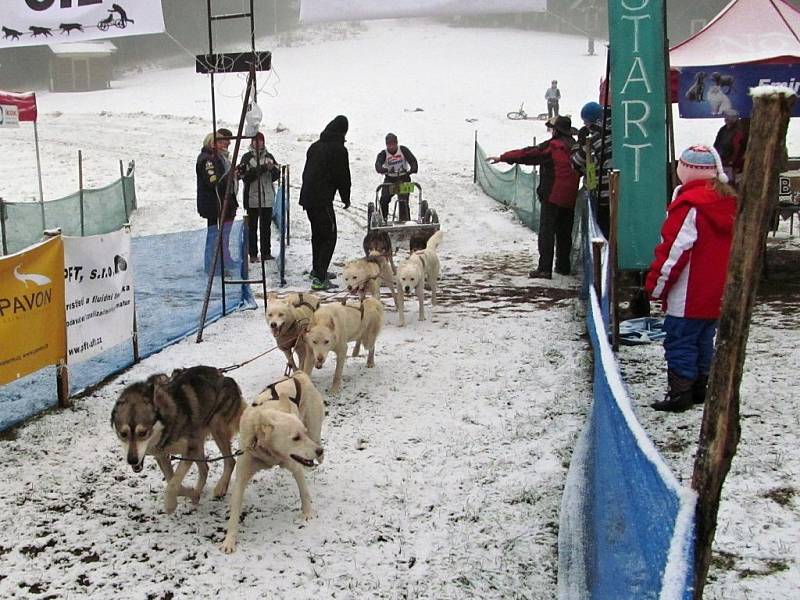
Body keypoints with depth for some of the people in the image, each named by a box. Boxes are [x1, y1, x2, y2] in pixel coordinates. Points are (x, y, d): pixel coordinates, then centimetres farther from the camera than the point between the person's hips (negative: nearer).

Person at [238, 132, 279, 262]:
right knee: (252, 227, 1)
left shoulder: (269, 157, 9)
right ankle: (253, 254, 6)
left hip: (267, 198, 4)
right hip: (252, 197, -4)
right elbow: (245, 176, -13)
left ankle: (266, 253, 18)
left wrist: (273, 169, -13)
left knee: (266, 227, 10)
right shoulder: (247, 157, -3)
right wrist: (262, 168, -20)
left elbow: (276, 175, 9)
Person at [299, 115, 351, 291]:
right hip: (323, 200, -8)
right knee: (329, 237, -6)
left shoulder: (315, 146, 14)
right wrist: (346, 198, 7)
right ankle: (319, 278, -15)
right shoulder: (339, 149, -10)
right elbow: (343, 176, -8)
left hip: (308, 197, 8)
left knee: (317, 234, 23)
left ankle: (317, 270, 36)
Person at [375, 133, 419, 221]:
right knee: (384, 199, -15)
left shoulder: (403, 150, -6)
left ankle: (405, 221, -5)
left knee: (403, 201, -13)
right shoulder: (383, 154, -8)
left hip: (404, 178, -1)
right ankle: (383, 218, 2)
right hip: (390, 179, 1)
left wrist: (413, 169, -37)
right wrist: (385, 170, -47)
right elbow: (378, 165, -25)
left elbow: (412, 160, -16)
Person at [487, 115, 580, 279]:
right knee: (565, 232, 15)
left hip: (552, 196, -7)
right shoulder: (574, 146, 8)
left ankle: (544, 268, -9)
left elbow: (528, 154, -12)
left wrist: (502, 158, -8)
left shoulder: (551, 146, -12)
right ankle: (563, 266, 21)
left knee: (546, 231, -4)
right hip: (570, 197, 7)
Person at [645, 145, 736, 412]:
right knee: (703, 341, 17)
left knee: (680, 342, -2)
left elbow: (675, 248, -19)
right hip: (717, 294, 8)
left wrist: (657, 284, -10)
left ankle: (679, 394, -1)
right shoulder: (729, 203, 8)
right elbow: (735, 248, 17)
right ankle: (700, 389, 25)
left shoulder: (689, 204, -18)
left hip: (688, 295, -8)